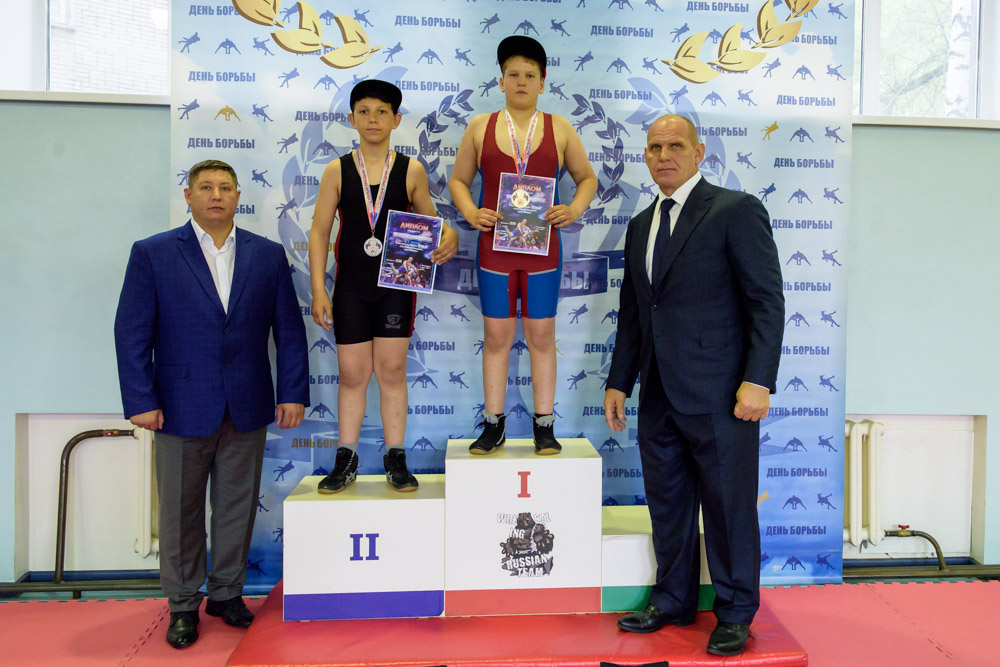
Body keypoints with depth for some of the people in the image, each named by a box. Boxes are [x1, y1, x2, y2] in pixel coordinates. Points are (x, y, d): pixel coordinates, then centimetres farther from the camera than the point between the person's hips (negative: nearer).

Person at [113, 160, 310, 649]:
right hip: (182, 407, -1)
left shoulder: (268, 255, 5)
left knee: (238, 507, 12)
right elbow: (131, 333, -2)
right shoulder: (153, 254, 0)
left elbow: (289, 329, 5)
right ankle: (183, 604, 28)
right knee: (180, 509, 10)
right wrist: (141, 401, -8)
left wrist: (293, 393, 0)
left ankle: (227, 592, 31)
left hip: (248, 409, 2)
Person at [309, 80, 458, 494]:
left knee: (392, 369, 3)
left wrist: (448, 238, -13)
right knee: (352, 373, 5)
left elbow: (429, 221, 12)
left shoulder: (411, 171, 3)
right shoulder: (337, 171, 3)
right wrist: (318, 290, -3)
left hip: (397, 284, 0)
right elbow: (319, 232, 3)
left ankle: (396, 459, 14)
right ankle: (346, 461, 18)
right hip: (351, 285, 0)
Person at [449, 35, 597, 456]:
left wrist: (575, 208, -7)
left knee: (541, 335, 4)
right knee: (496, 335, 4)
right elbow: (458, 180, 11)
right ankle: (493, 426, 14)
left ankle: (544, 426, 14)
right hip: (494, 247, 0)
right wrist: (470, 212, -9)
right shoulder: (479, 127, 8)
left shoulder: (559, 129, 7)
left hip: (543, 247, 0)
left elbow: (587, 178, 13)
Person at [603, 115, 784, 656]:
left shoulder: (737, 210, -4)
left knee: (728, 506, 5)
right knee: (666, 504, 15)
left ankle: (735, 614, 24)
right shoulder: (640, 225, 16)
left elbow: (767, 301, -9)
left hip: (718, 395, -6)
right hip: (659, 397, 6)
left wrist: (757, 380, -17)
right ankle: (673, 601, 32)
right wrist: (619, 382, 16)